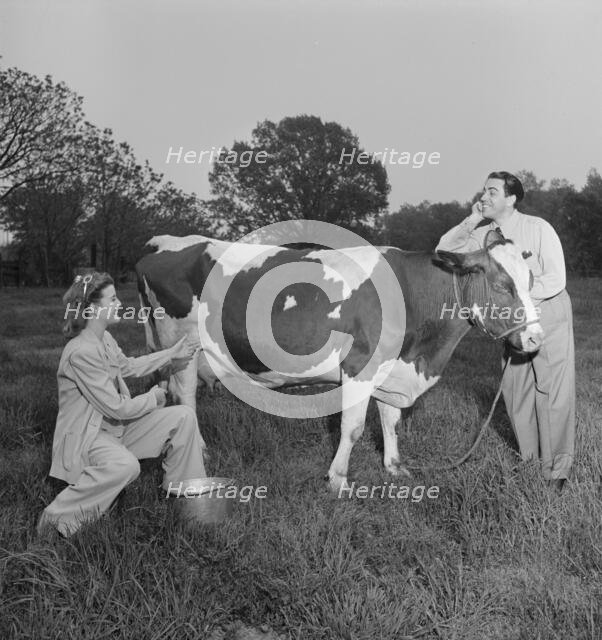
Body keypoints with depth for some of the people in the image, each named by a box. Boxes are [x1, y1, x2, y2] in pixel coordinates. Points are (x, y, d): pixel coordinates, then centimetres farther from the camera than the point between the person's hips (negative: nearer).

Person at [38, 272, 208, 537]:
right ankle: (57, 515, -19)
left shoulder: (105, 338, 2)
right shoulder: (81, 352, -27)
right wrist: (153, 398, -8)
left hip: (117, 425, 9)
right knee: (125, 465, -39)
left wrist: (171, 354, 20)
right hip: (86, 435, -9)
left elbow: (128, 366, 24)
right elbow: (116, 407, -25)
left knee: (184, 417, -1)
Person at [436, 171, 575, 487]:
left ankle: (557, 470, 11)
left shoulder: (539, 229, -16)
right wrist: (471, 221, -14)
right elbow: (443, 251, -4)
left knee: (553, 393, -1)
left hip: (550, 316, -5)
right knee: (515, 392, 10)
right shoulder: (484, 234, -2)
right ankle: (529, 459, 27)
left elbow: (556, 280, -19)